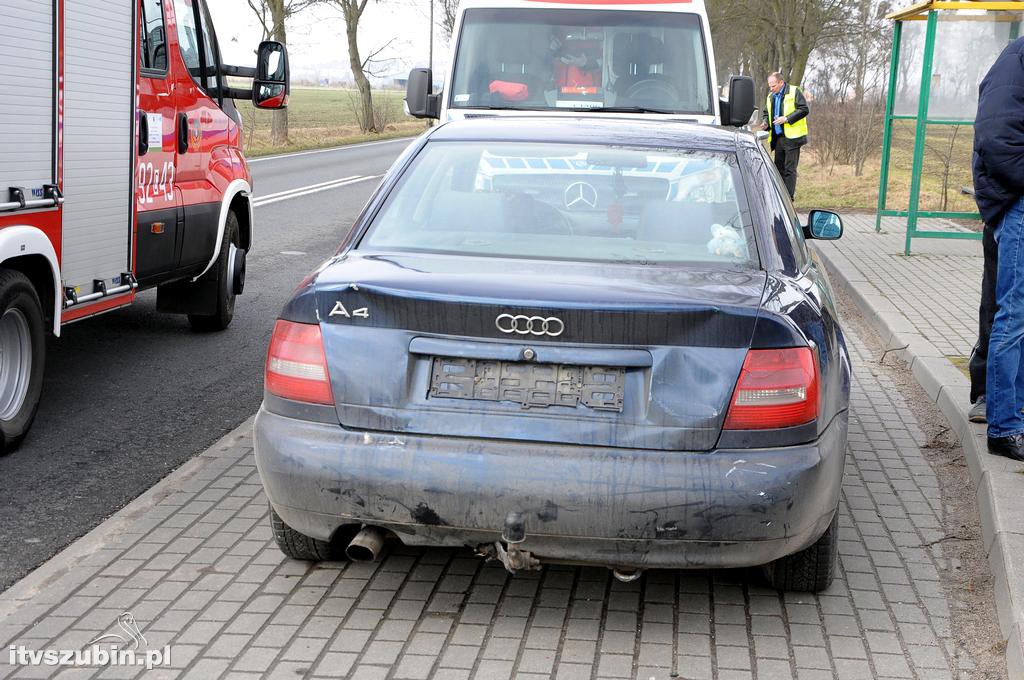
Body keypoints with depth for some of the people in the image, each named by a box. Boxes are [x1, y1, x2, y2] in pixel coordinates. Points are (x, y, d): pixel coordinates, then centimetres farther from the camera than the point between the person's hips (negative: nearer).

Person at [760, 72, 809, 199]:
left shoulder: (794, 92, -7)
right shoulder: (771, 96, 15)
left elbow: (804, 109, -12)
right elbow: (766, 112, 26)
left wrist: (786, 118, -18)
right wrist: (765, 122, 4)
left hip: (791, 136, -7)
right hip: (777, 138, 7)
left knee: (790, 168, -5)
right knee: (779, 167, 11)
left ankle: (789, 197, -3)